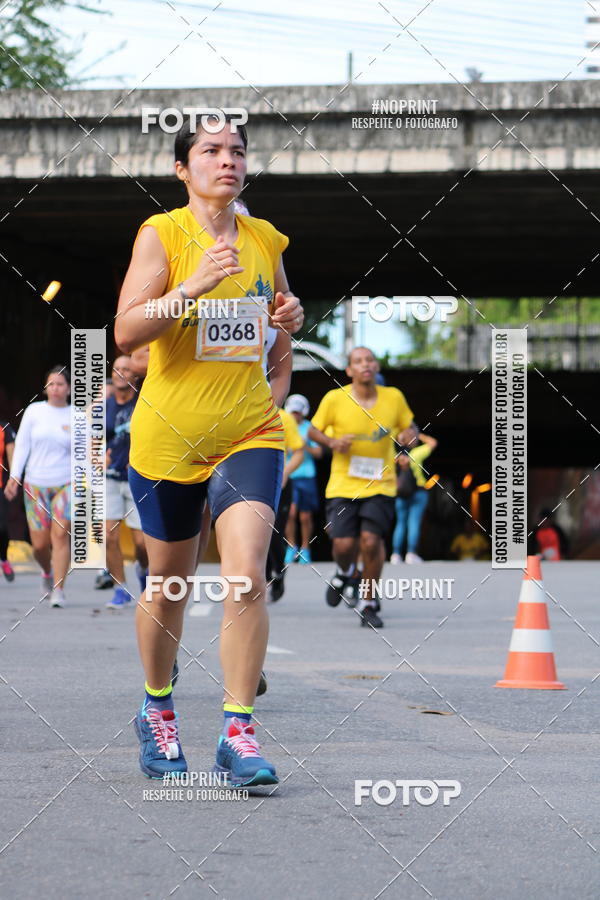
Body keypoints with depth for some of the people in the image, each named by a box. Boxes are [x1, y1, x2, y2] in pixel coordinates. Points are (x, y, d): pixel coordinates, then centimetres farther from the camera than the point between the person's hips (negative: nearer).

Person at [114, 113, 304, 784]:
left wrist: (291, 316, 2)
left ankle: (238, 734, -10)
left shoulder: (265, 240, 7)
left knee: (246, 577, -15)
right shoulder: (161, 234, -5)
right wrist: (194, 285, -27)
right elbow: (125, 332, -15)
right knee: (168, 584, 11)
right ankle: (157, 711, 34)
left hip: (249, 433, 2)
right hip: (168, 437, -2)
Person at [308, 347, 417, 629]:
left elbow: (408, 427, 17)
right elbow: (313, 431, 7)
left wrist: (409, 435, -7)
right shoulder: (335, 399, -3)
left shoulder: (394, 398, 2)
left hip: (380, 484, 1)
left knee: (371, 539, -15)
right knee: (344, 544, -10)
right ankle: (344, 573, 30)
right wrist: (332, 442, -12)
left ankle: (368, 603, 5)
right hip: (343, 485, 0)